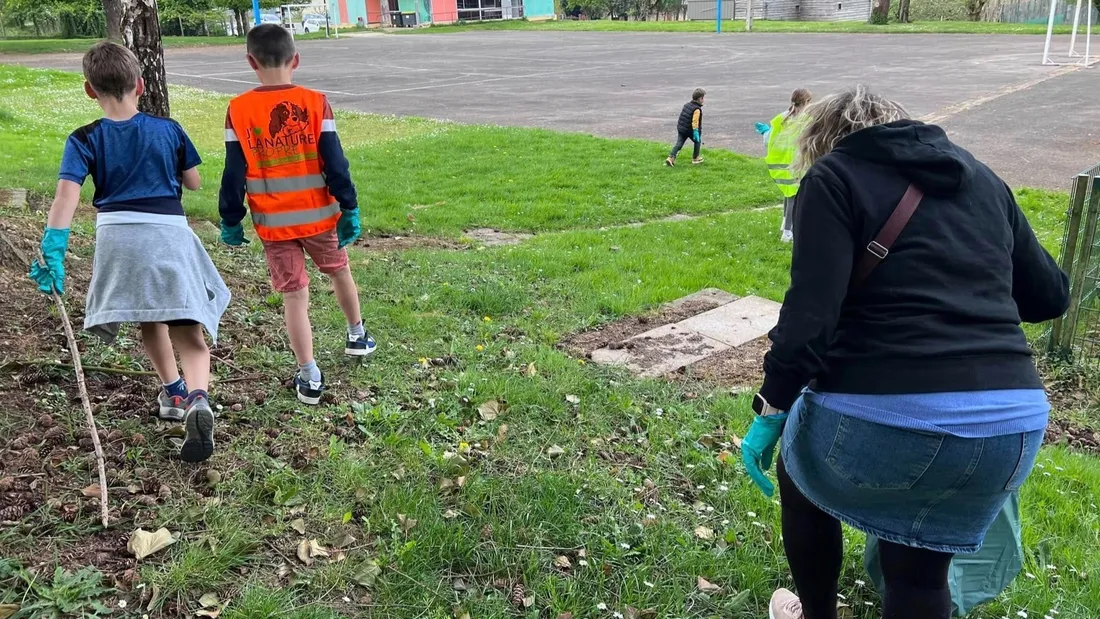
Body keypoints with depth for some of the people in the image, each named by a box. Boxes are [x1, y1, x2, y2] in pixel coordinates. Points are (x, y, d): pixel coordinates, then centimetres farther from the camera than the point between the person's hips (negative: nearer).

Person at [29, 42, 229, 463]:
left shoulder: (84, 140, 2)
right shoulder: (168, 130, 5)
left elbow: (67, 195, -11)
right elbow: (193, 183, 14)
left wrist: (52, 251, -17)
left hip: (117, 236, 1)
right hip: (169, 233, -1)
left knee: (149, 319, 26)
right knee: (187, 330, -2)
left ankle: (174, 393, 38)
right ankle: (197, 398, -29)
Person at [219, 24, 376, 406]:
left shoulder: (239, 110, -7)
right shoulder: (314, 103, -8)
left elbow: (234, 173, -4)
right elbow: (335, 163, -8)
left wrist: (230, 221, 5)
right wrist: (350, 209, -1)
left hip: (273, 224, 0)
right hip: (318, 216, 1)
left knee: (294, 296, 5)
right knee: (339, 272, 25)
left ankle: (310, 377, 2)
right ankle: (357, 335, 43)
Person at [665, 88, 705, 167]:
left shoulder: (687, 105, 7)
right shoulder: (697, 109, -18)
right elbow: (695, 122, -24)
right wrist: (696, 132, -24)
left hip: (680, 128, 6)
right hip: (690, 130, -6)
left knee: (679, 144, 3)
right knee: (698, 142, 17)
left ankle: (671, 158, -12)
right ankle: (695, 158, 26)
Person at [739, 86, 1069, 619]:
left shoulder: (834, 177, 2)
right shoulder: (981, 178, 18)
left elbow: (810, 312, -11)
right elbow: (1050, 295, 23)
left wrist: (770, 410, -5)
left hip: (885, 414, -4)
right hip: (1012, 420, 5)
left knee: (804, 483, 29)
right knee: (920, 572, 25)